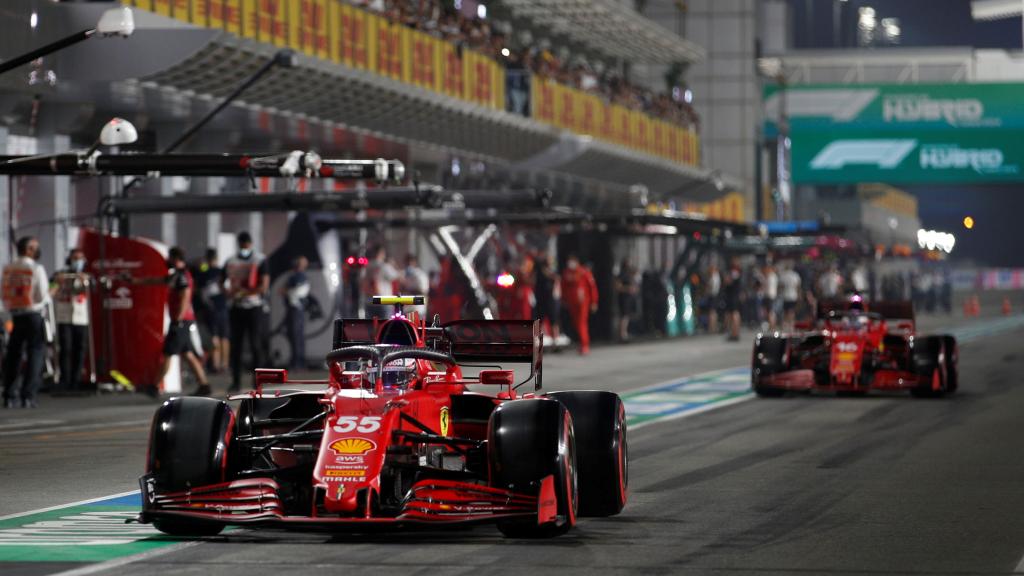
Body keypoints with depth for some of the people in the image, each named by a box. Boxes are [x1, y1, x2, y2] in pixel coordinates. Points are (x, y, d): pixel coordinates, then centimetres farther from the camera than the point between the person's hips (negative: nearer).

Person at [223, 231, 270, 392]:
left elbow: (264, 286, -9)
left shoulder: (260, 260, -2)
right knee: (235, 345, 4)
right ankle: (236, 381, 8)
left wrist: (245, 292, -19)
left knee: (255, 345, -3)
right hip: (235, 308, 4)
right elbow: (224, 283, 18)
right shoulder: (230, 262, 13)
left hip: (254, 307, -4)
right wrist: (229, 292, -4)